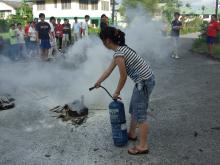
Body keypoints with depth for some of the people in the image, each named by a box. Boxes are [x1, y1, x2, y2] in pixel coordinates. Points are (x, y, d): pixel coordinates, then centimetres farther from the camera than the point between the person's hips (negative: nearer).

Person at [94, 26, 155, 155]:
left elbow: (123, 77, -14)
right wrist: (98, 82, 30)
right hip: (144, 80, 10)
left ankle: (143, 146, 11)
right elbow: (110, 69, 21)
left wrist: (117, 92, 0)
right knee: (133, 109, 23)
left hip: (144, 82, -10)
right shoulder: (121, 49, 11)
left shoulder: (119, 53, -20)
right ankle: (132, 134, 41)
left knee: (140, 114, -1)